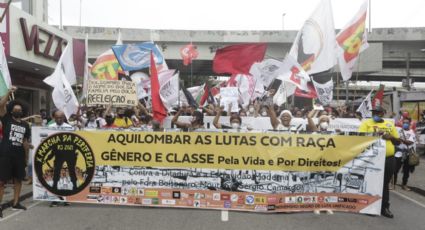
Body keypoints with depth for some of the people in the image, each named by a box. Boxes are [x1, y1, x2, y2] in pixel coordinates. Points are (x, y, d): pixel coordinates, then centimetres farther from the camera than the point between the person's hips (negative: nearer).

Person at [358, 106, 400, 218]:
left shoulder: (390, 124, 14)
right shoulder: (366, 123, 3)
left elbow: (398, 141, 17)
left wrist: (391, 137, -4)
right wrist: (374, 134, -20)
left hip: (389, 158, 4)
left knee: (385, 184, 11)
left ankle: (385, 207, 20)